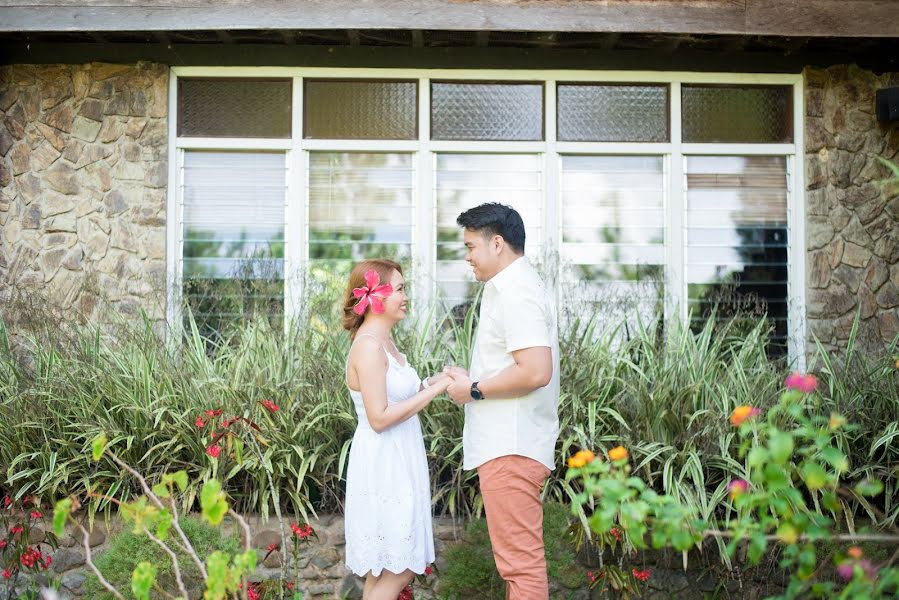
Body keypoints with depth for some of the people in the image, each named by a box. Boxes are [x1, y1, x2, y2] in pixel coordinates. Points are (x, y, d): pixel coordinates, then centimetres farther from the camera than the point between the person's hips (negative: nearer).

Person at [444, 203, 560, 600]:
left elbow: (536, 371, -25)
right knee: (519, 557, 17)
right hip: (507, 444, 11)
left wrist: (474, 389, -14)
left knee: (520, 560, -6)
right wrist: (471, 381, 10)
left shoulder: (516, 292, -15)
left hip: (511, 448, -11)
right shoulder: (512, 287, 18)